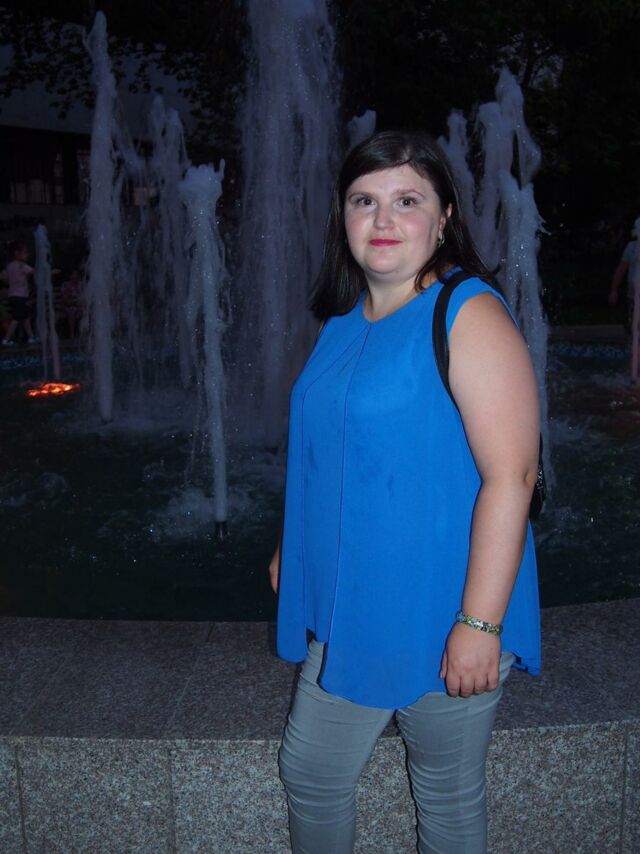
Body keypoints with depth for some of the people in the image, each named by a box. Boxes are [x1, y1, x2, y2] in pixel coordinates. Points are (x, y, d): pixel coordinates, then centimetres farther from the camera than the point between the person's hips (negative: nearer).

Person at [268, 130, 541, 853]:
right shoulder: (344, 320, 7)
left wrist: (480, 624, -23)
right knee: (307, 772, 19)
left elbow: (511, 475, -22)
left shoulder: (469, 315, -17)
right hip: (348, 608, 7)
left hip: (440, 617, -7)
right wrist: (292, 547, 19)